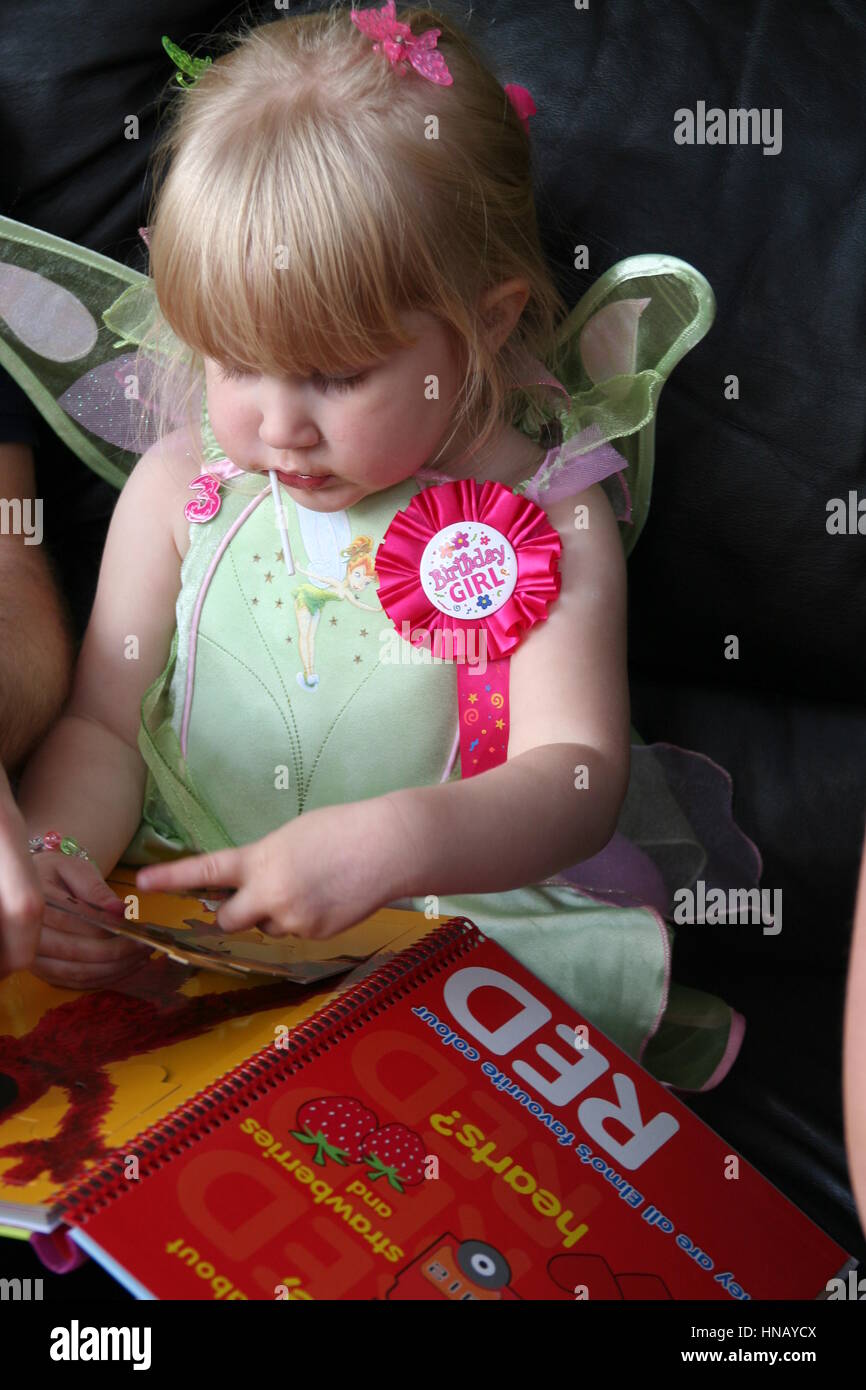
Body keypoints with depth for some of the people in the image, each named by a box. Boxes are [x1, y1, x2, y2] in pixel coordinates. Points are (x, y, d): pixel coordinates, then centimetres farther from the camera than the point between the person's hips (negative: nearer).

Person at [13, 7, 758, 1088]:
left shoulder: (544, 519, -9)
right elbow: (99, 728, 3)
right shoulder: (179, 489, 0)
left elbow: (576, 777, -16)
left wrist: (387, 844, -35)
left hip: (470, 914, -3)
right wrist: (51, 851, -19)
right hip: (182, 912, 4)